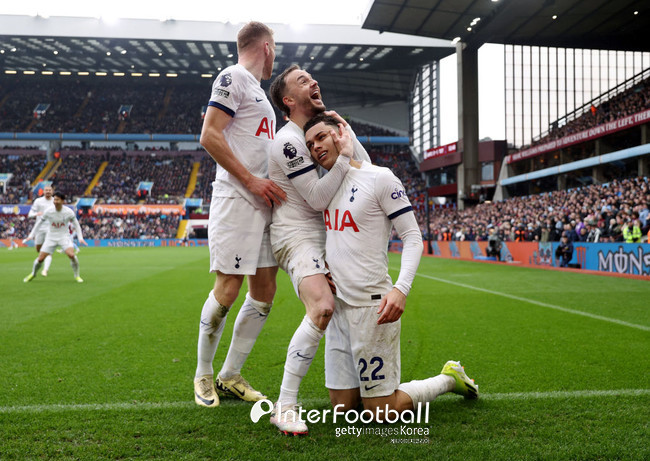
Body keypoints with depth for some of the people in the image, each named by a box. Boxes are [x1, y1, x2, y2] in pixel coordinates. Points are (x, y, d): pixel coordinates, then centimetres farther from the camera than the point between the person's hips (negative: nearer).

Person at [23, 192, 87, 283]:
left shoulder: (69, 212, -13)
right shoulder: (48, 211, -12)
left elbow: (76, 224, 2)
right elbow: (40, 222, 5)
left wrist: (80, 238, -6)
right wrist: (33, 234, 8)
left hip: (64, 237, -1)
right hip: (51, 237, 1)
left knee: (71, 255, -25)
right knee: (40, 258, -4)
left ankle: (77, 276, -3)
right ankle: (33, 274, 27)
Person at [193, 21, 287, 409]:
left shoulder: (258, 89, 24)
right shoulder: (233, 77, -4)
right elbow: (209, 136, -14)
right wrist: (252, 180, -16)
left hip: (263, 203, 9)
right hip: (236, 199, -9)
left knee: (265, 292, 7)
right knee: (228, 289, -7)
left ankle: (230, 376, 17)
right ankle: (203, 375, 11)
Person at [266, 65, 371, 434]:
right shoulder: (289, 141, -15)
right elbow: (319, 198, -19)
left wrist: (343, 127, 4)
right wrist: (345, 153, -20)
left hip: (325, 235, 10)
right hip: (297, 237, -10)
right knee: (323, 308, -29)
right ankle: (285, 406, -24)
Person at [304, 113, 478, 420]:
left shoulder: (380, 178, -9)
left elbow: (412, 236, -11)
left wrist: (401, 288, -26)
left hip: (371, 305, -7)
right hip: (338, 304, 7)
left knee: (383, 413, -1)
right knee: (343, 406, 11)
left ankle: (449, 378, 21)